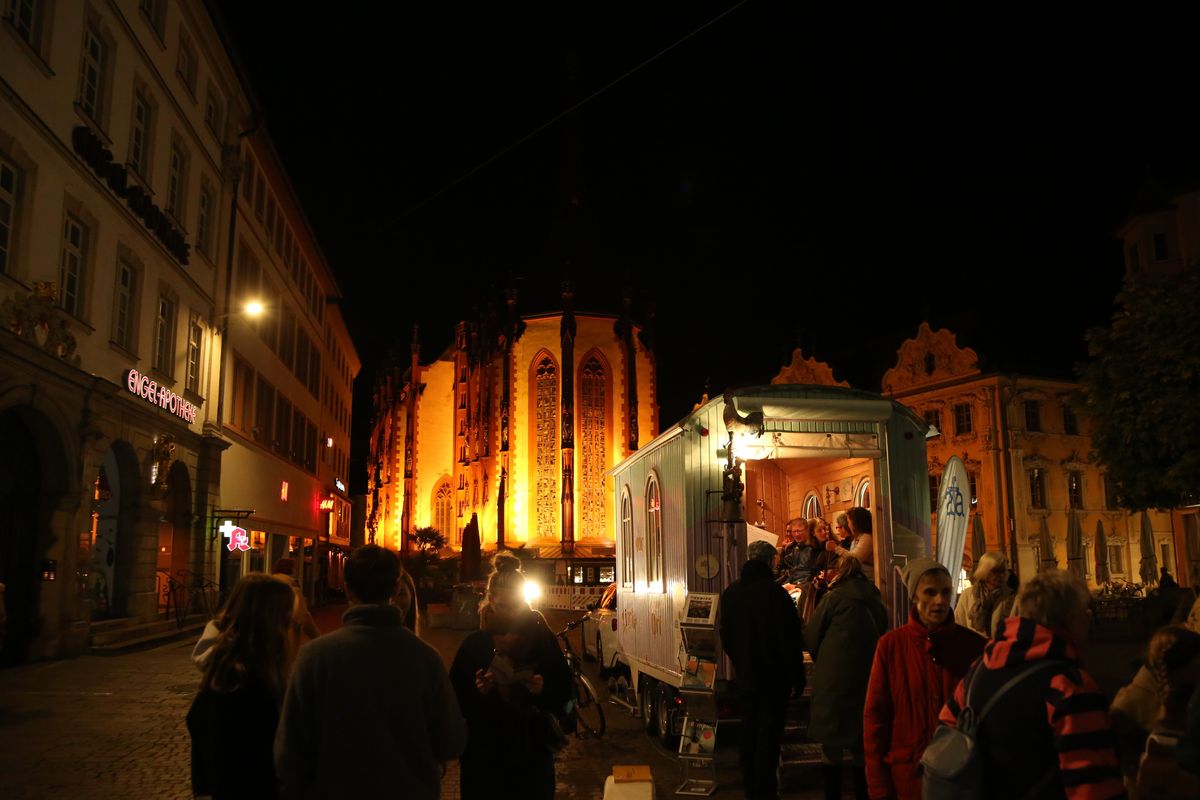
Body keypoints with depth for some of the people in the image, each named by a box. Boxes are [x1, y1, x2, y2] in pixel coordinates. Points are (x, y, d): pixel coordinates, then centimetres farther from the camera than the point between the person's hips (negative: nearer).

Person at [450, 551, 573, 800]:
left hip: (534, 754, 1)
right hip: (483, 758, -1)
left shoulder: (542, 639, 0)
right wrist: (477, 691, -22)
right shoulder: (474, 644, -2)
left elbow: (564, 691, 2)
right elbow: (456, 701, -3)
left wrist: (543, 689, -18)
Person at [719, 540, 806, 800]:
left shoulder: (730, 593, 1)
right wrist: (797, 677, -6)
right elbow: (791, 639, -15)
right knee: (769, 733, 3)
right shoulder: (774, 592, -18)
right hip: (774, 676, -5)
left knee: (749, 730, 16)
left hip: (745, 675, 6)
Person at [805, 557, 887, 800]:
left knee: (831, 748, 6)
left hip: (833, 679, -4)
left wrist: (821, 661, 13)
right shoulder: (876, 602, 4)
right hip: (866, 679, 5)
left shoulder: (834, 597, -9)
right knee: (861, 747, 16)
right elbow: (880, 637, 12)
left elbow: (811, 634, -4)